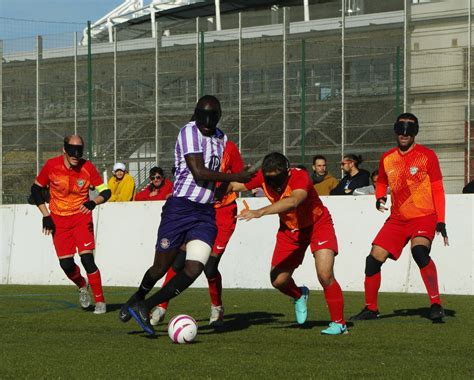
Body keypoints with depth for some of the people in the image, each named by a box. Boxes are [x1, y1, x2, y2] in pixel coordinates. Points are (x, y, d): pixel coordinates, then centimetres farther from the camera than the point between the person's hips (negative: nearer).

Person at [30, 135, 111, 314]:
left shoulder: (87, 168, -13)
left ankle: (100, 301, -5)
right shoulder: (51, 165, -11)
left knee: (87, 258, -15)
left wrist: (93, 202, -30)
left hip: (81, 216, -1)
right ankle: (82, 286, 30)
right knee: (66, 263, -3)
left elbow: (105, 191, -9)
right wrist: (45, 215, -5)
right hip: (58, 219, 1)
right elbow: (36, 189, 2)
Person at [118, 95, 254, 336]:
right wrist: (234, 177, -16)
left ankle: (144, 307, 3)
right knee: (161, 267, 3)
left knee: (194, 269, -10)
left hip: (206, 214, 6)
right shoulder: (189, 132, -11)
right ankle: (138, 298, 35)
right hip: (180, 209, -6)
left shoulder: (221, 139, 13)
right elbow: (199, 172, -20)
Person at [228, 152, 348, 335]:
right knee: (278, 281, -1)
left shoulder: (300, 177, -35)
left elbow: (293, 201, -54)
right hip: (289, 229, 5)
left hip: (318, 225, -5)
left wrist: (260, 212, -65)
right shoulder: (263, 177, -19)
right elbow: (237, 185, -5)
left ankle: (339, 323, -1)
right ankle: (299, 296, 34)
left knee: (325, 275, -20)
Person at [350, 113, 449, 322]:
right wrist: (380, 198, -1)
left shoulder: (427, 156, -6)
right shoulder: (387, 159, 6)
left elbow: (437, 190, -6)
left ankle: (436, 304, -24)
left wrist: (441, 221, -13)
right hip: (397, 219, 5)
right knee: (374, 258, -2)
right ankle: (371, 308, 16)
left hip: (424, 217, -5)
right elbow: (381, 183, 22)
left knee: (419, 250, -33)